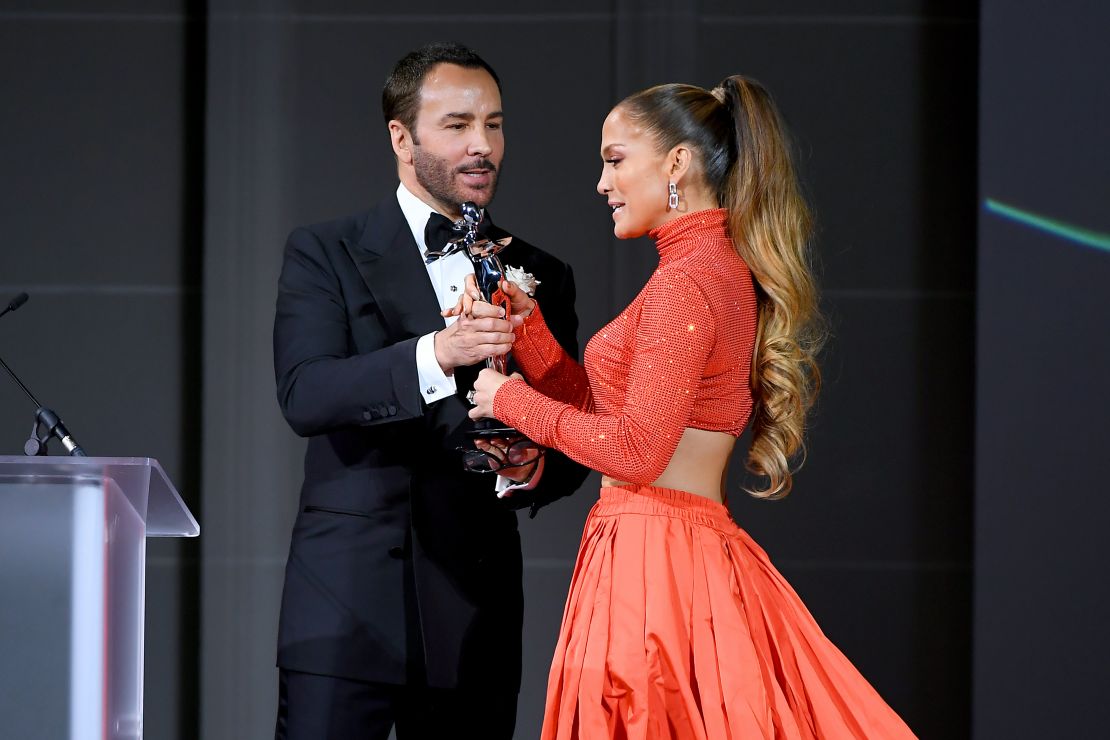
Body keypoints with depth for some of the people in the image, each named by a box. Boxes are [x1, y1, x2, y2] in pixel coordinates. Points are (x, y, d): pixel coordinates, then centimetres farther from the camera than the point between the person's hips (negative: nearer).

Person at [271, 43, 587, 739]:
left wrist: (532, 469, -10)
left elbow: (573, 444, 14)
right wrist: (435, 356, -27)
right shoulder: (325, 253, 4)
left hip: (476, 610, 3)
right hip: (352, 598, -3)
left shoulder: (542, 277, 14)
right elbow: (304, 395, -13)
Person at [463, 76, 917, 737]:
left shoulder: (689, 279, -14)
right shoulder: (726, 270, 16)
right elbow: (602, 406, 19)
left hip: (651, 558, -9)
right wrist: (524, 321, 10)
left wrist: (512, 399, -7)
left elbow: (635, 448, -18)